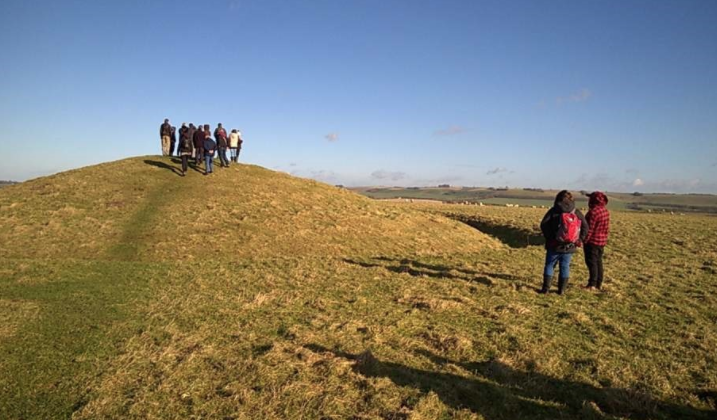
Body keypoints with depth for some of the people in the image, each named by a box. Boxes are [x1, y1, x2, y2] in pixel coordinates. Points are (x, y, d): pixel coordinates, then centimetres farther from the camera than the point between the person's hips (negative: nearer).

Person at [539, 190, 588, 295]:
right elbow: (585, 227, 3)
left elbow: (544, 224, -15)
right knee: (565, 267, 11)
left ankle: (546, 288, 5)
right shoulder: (577, 212, 4)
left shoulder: (554, 211, -6)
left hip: (555, 245, -3)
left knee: (549, 265, 8)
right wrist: (579, 240, 5)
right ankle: (561, 290, 12)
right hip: (569, 246, 3)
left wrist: (549, 237, -7)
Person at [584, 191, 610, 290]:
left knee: (591, 262, -4)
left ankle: (592, 284, -3)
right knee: (598, 261, 14)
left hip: (593, 241, -9)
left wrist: (584, 240, -16)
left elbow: (590, 228, -21)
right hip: (602, 241, 9)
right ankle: (599, 283, 19)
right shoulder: (605, 211, 8)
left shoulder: (593, 211, -20)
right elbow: (606, 228, 14)